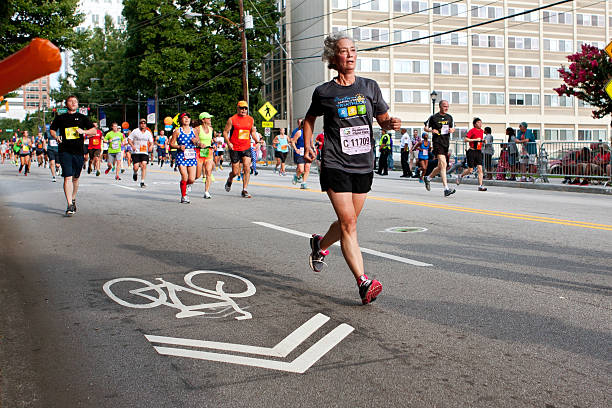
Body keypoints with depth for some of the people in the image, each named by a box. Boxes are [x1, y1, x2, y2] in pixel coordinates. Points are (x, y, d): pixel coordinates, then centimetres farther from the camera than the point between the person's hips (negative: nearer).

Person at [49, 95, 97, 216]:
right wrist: (56, 136, -2)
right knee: (68, 178, -12)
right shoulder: (60, 118, 10)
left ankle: (73, 199, 34)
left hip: (78, 151, 2)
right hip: (65, 151, -1)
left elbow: (94, 131, 6)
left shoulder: (82, 118, 10)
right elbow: (52, 130, 19)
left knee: (75, 178, 13)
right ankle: (70, 205, -16)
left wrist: (83, 131, -13)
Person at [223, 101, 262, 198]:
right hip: (234, 148, -3)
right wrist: (228, 143, -16)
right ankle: (229, 180, 37)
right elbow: (225, 132, -1)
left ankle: (244, 190, -5)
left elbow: (253, 132, 20)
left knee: (247, 168, -12)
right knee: (235, 172, 1)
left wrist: (257, 141, 4)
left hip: (246, 148, 3)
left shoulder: (251, 120, 8)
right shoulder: (232, 120, -4)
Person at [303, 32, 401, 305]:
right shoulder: (324, 92, 0)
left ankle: (320, 245, 45)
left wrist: (392, 124, -9)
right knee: (348, 223, -13)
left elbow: (383, 120, 14)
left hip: (364, 166, 4)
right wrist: (307, 147, 7)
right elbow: (310, 118, 18)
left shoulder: (369, 87, 7)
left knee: (348, 222, 15)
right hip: (335, 166, -4)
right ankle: (363, 283, -15)